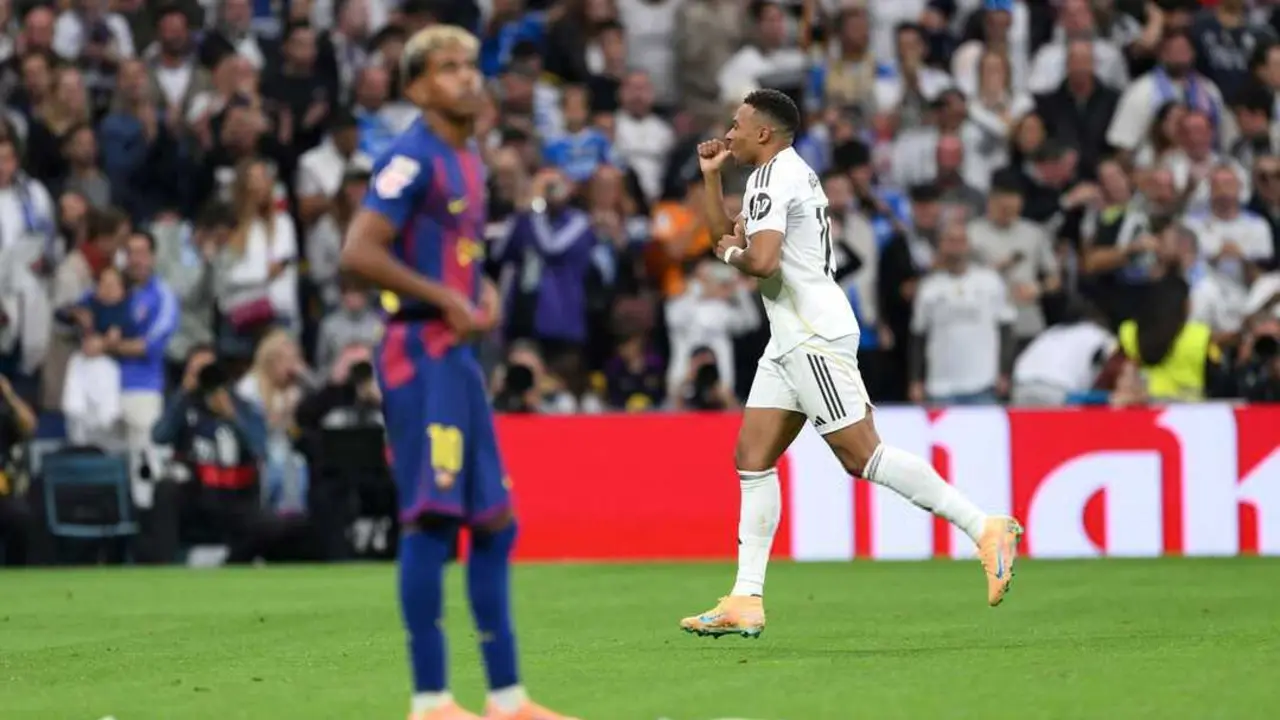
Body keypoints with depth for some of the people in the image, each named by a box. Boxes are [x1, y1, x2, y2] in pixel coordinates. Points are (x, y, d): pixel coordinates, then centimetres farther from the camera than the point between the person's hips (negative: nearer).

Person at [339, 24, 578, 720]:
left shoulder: (467, 160, 16)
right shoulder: (413, 157, -11)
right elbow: (359, 253, -20)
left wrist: (482, 291, 9)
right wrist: (446, 299, -17)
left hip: (457, 354, 10)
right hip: (420, 352, -10)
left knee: (494, 520, 10)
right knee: (431, 518, -10)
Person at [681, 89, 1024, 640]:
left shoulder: (774, 178, -12)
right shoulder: (782, 173, 20)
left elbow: (761, 260, -26)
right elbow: (727, 238, 28)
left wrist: (732, 253, -5)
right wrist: (711, 177, 19)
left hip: (814, 338, -11)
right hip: (790, 342, 11)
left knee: (863, 456, -12)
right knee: (752, 459, 6)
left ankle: (985, 529, -10)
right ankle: (746, 602, 4)